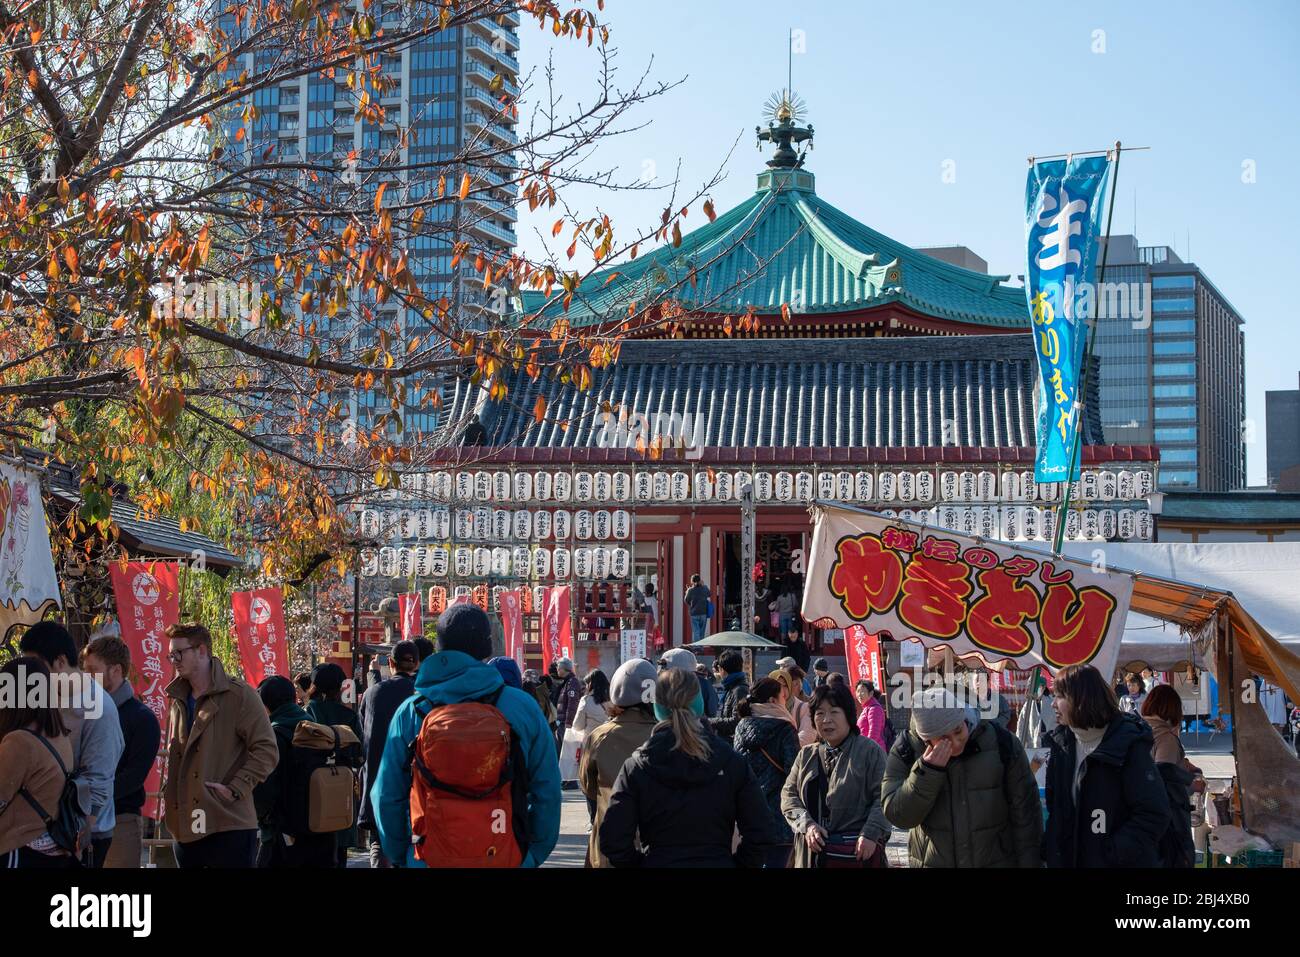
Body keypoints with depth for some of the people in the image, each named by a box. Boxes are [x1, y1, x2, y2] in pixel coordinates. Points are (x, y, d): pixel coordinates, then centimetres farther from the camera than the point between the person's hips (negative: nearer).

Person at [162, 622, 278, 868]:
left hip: (229, 827, -7)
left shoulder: (239, 695, -6)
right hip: (186, 828, 7)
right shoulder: (178, 700, 17)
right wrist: (168, 791, 12)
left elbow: (267, 751, -10)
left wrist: (235, 789, -16)